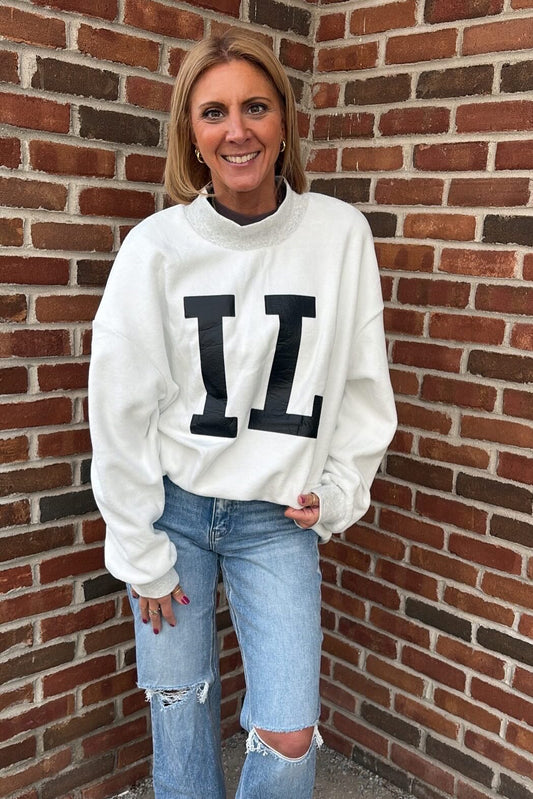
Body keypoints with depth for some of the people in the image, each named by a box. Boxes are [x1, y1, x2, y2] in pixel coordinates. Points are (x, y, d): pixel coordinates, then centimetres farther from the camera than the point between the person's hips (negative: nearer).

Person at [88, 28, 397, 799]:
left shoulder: (340, 232, -8)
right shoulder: (157, 245, -11)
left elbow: (364, 382, 2)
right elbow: (121, 408, -8)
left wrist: (338, 491, -1)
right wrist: (143, 554, -4)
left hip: (279, 518, 1)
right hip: (173, 504, 0)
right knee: (180, 711, 14)